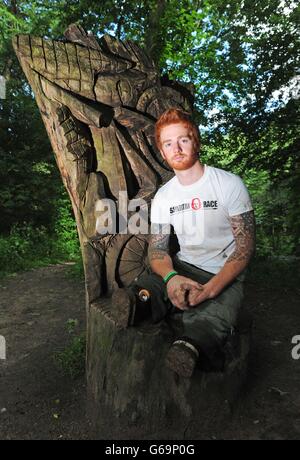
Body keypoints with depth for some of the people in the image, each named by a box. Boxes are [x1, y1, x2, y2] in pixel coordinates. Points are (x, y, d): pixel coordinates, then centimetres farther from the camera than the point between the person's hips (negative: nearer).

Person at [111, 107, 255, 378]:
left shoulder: (230, 184, -7)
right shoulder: (163, 196, 7)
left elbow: (245, 247, -10)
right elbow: (157, 248, 2)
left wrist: (209, 289, -25)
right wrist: (171, 277, -23)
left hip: (225, 277, -3)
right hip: (182, 269, 3)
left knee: (207, 327, -36)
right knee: (141, 291, -29)